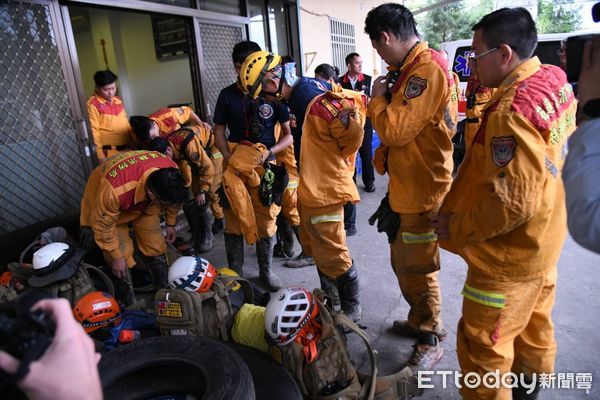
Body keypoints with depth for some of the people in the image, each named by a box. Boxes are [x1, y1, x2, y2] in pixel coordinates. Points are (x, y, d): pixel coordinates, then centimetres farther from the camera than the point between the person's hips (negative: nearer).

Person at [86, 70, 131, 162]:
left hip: (127, 147, 7)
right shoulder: (92, 104, -11)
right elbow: (93, 130, -13)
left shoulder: (117, 100, 11)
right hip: (110, 152, -7)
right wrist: (99, 154, -14)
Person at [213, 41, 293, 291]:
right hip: (235, 165, 1)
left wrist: (269, 152, -15)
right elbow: (219, 131, 9)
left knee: (266, 221, 6)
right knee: (233, 221, 3)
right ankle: (234, 273, 19)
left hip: (265, 166, -1)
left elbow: (289, 135, 1)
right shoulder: (227, 95, 3)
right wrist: (229, 157, -8)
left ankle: (265, 270, 24)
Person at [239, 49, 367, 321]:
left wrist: (336, 158, -5)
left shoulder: (318, 102, -24)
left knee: (332, 255, 2)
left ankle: (351, 309, 22)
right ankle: (329, 296, 41)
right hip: (309, 187, 10)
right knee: (315, 248, 22)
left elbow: (353, 135, -21)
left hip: (324, 189, -10)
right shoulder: (301, 93, 6)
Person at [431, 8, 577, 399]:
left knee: (482, 345, 6)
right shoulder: (556, 83, 0)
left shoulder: (512, 111, -29)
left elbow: (513, 204, -31)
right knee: (535, 323, 28)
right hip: (544, 241, 10)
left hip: (511, 254, -10)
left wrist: (457, 227, -18)